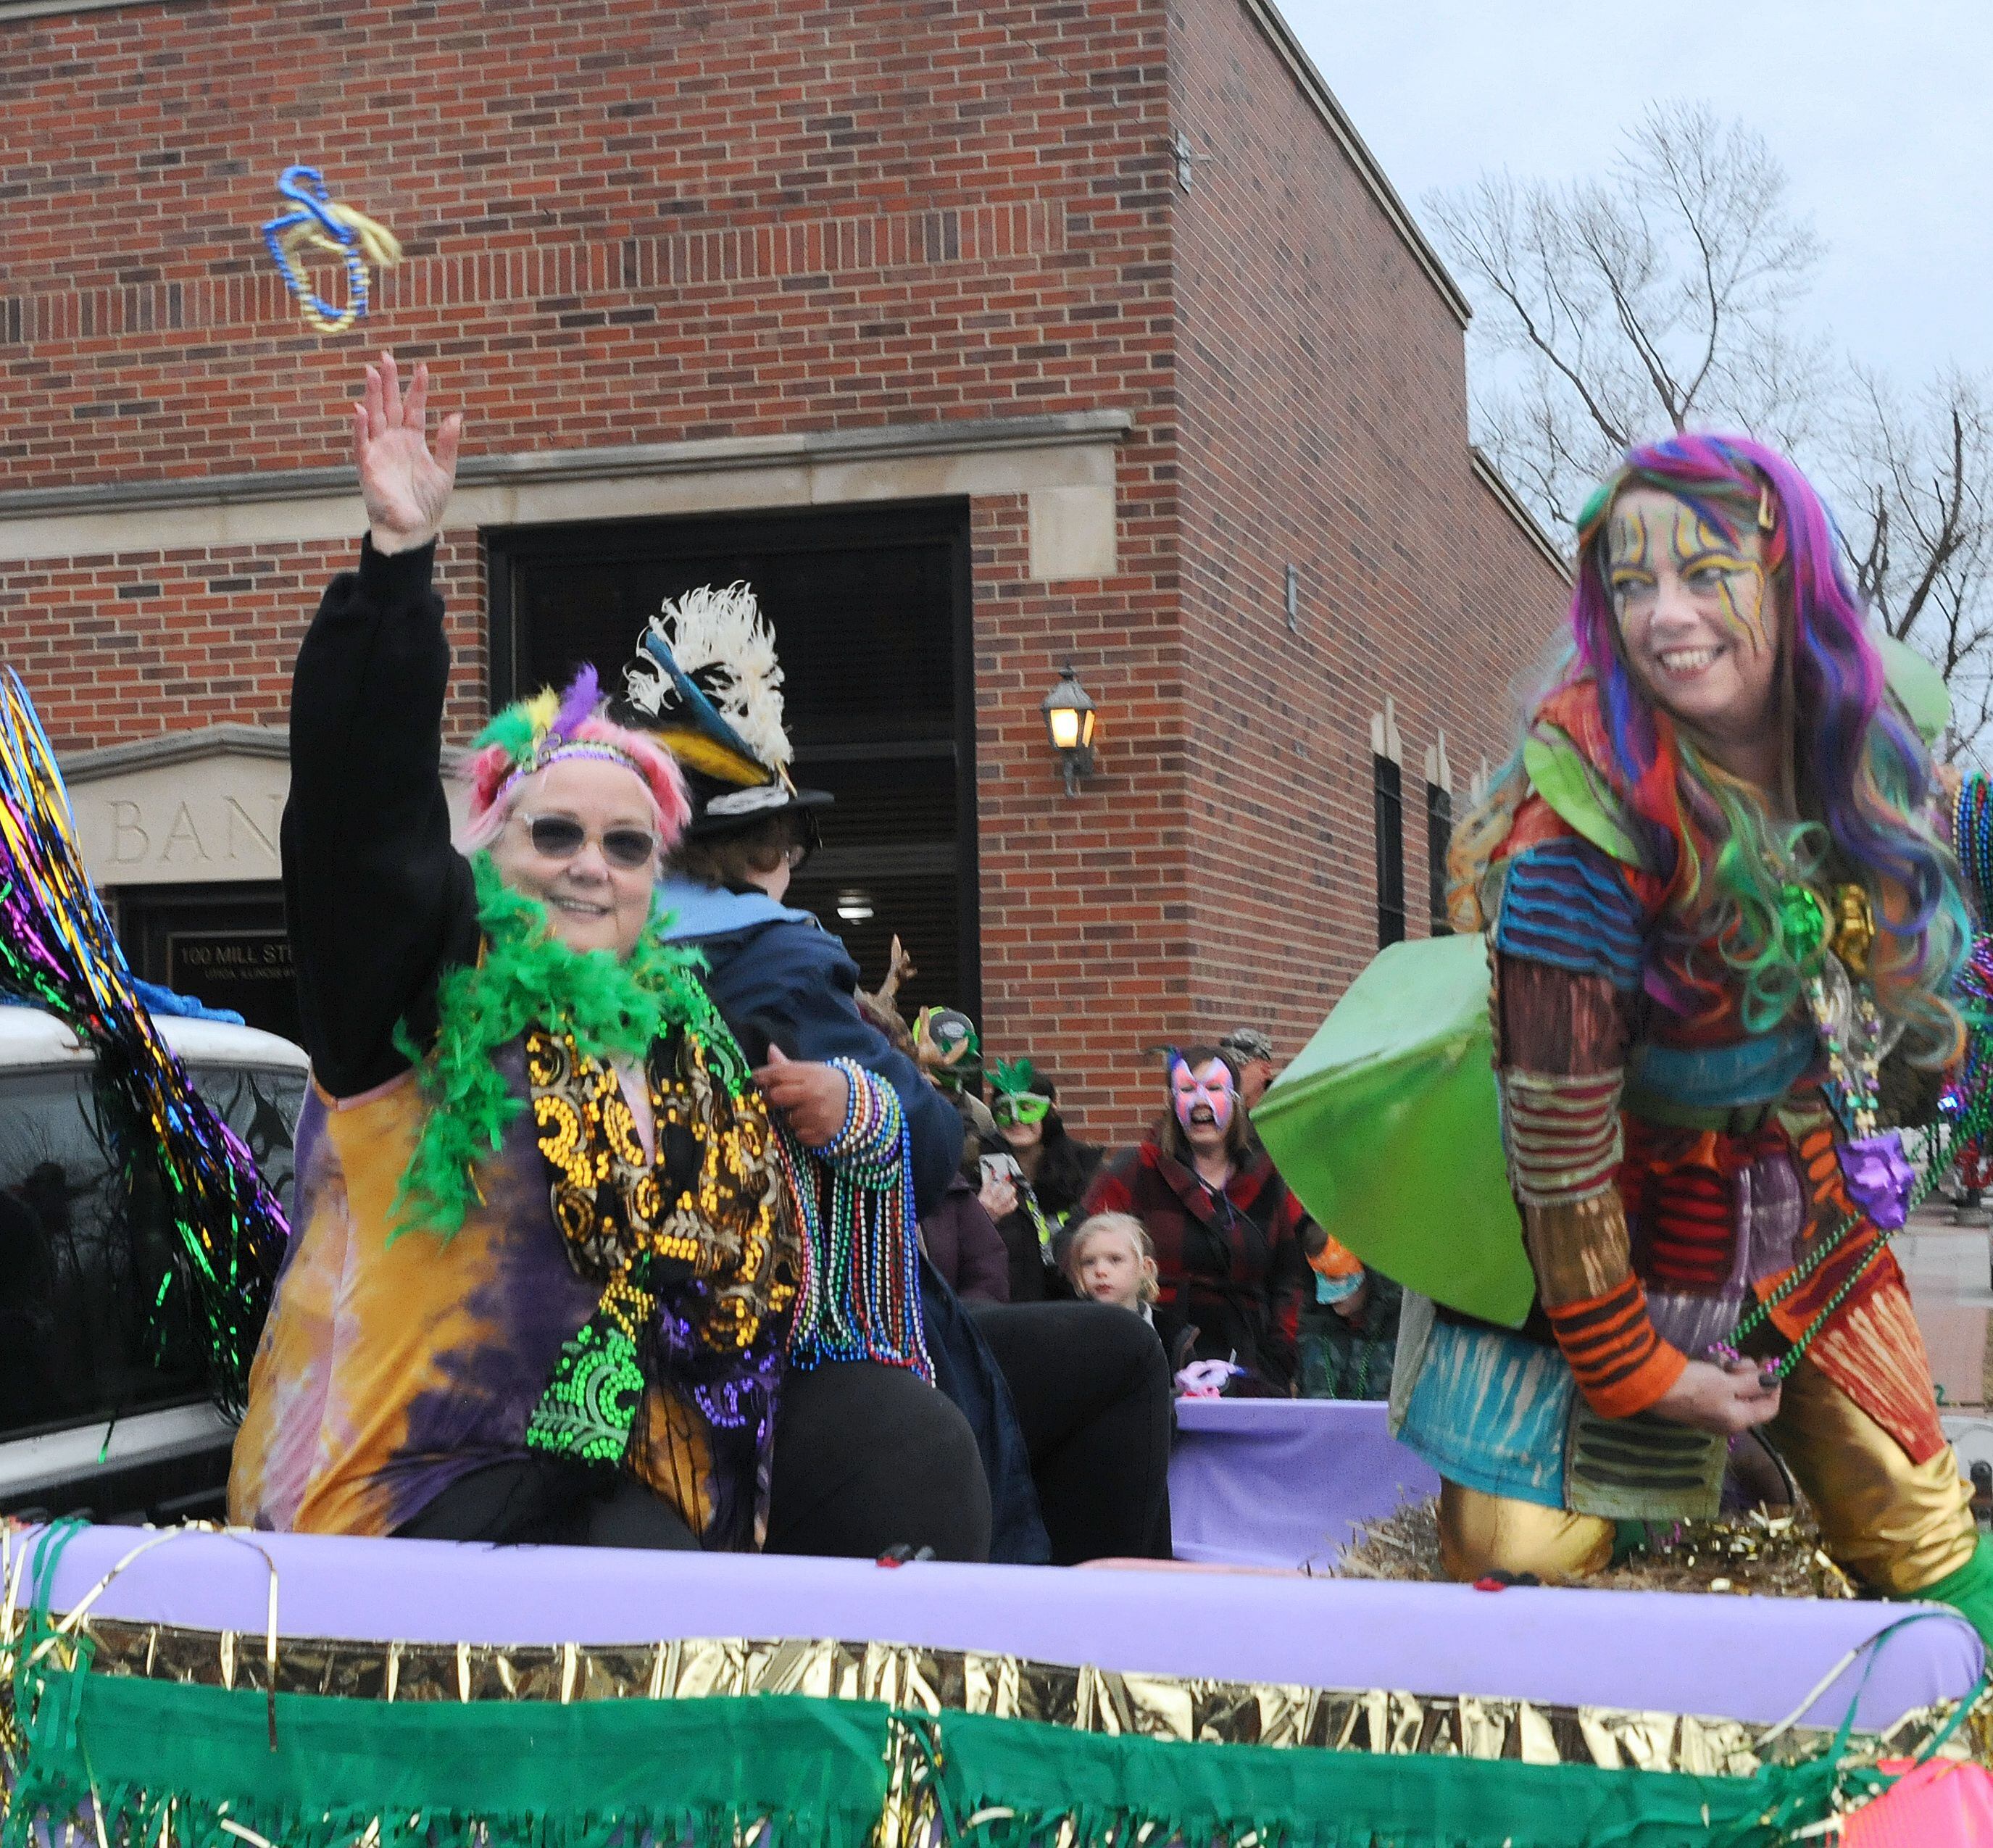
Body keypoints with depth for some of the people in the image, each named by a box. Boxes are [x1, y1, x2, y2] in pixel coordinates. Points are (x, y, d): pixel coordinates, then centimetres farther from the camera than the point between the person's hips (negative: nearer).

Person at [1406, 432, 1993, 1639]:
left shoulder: (1865, 748, -7)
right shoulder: (1589, 807, -25)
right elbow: (1556, 1118, -23)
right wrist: (1626, 1358, -19)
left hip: (1807, 1218, 6)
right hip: (1610, 1237, -5)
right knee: (1528, 1562, -9)